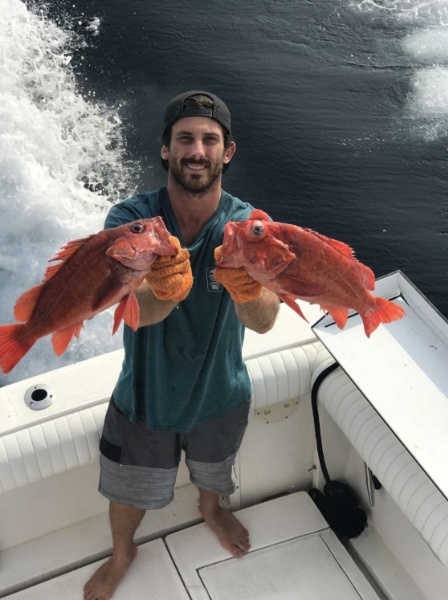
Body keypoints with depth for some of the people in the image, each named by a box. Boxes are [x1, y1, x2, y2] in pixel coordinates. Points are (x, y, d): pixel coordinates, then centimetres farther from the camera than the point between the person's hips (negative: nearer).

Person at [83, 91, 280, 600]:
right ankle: (122, 552, 55)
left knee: (212, 473, 31)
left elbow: (263, 322, -34)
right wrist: (161, 293, -63)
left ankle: (210, 510, 66)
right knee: (128, 491, 21)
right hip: (144, 393, -1)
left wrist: (249, 291, -59)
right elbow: (136, 311, -38)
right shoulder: (131, 220, -23)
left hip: (220, 395, 1)